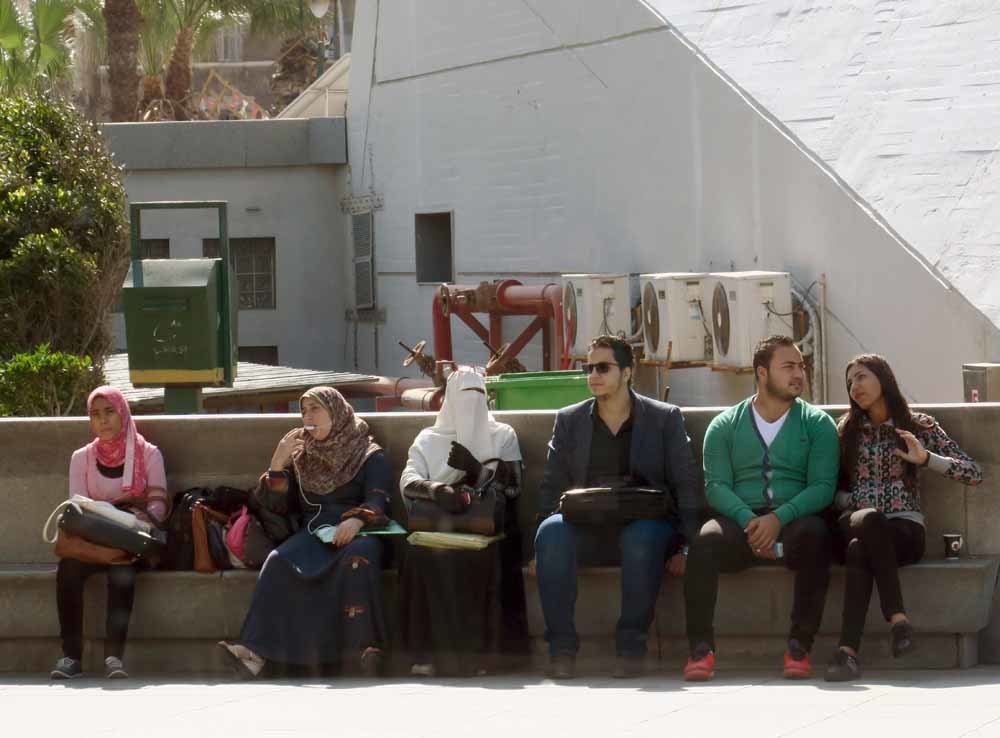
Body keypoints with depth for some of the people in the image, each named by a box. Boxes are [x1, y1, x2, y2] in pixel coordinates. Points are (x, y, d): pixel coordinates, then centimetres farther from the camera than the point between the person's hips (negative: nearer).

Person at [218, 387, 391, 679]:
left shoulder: (369, 455, 12)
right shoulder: (300, 456, 23)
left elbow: (377, 500, -3)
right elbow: (277, 505, 18)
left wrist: (357, 520, -25)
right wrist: (277, 465, 2)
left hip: (355, 534, -3)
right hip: (312, 533, 3)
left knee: (357, 559, -39)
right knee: (279, 562, -30)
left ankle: (362, 655, -47)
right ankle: (254, 653, -47)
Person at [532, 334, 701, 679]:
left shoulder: (665, 418, 10)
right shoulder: (569, 420, 17)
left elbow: (686, 485, 4)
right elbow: (551, 487, 13)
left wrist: (687, 546, -10)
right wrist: (542, 547, -4)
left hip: (643, 524, -2)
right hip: (586, 530, 2)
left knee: (642, 537, -38)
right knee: (551, 531, -32)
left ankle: (631, 647, -29)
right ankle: (561, 647, -29)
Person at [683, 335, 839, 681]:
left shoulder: (817, 424, 12)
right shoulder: (725, 425, 14)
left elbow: (823, 486, 0)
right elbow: (715, 485, 2)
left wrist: (779, 518, -17)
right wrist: (749, 521, -17)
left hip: (794, 520, 0)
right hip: (740, 520, 0)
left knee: (814, 536, -36)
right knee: (705, 541, -32)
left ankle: (800, 646, -30)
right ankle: (700, 649, -29)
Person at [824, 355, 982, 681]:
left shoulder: (920, 426, 10)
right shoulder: (847, 431, 19)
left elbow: (973, 474, 3)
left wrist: (925, 458, -11)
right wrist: (850, 504, -2)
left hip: (903, 530, -2)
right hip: (852, 527, 2)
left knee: (860, 549, -38)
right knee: (868, 519, -38)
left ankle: (849, 650, -45)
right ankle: (897, 617, -45)